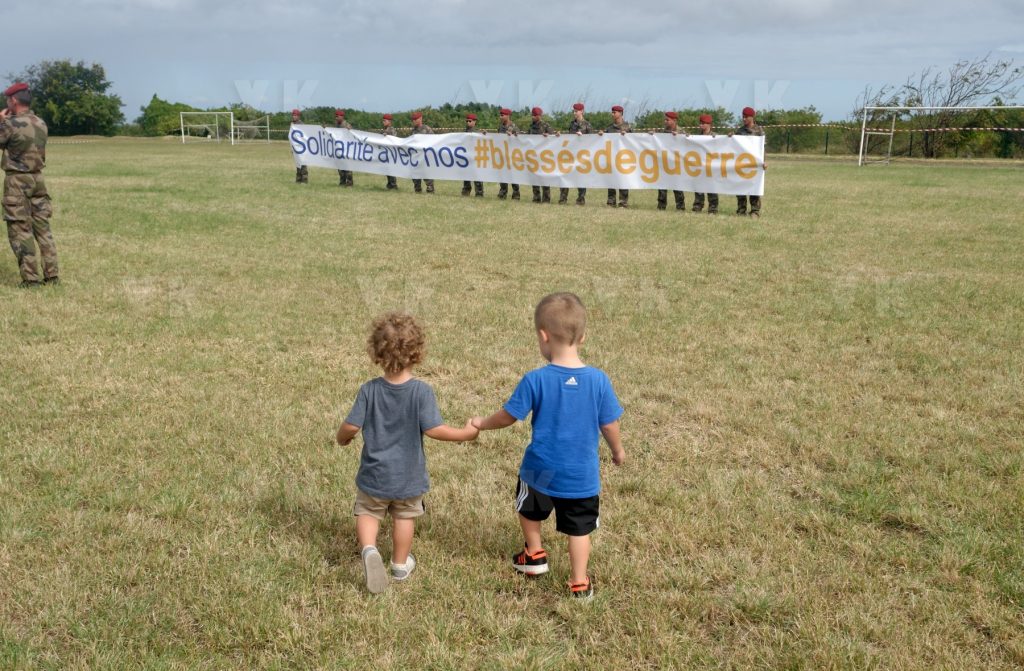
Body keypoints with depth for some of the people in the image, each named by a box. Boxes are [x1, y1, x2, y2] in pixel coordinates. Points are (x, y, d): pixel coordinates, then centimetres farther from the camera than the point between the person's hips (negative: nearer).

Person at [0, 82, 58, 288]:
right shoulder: (41, 124, 6)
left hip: (17, 181, -6)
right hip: (37, 179, 6)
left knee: (20, 231, -1)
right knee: (42, 228, 9)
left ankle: (30, 279, -2)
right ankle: (52, 275, 8)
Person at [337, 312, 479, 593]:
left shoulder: (369, 390, -14)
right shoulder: (422, 391, -19)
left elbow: (351, 425, -12)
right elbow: (434, 429, -23)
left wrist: (342, 438, 12)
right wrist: (465, 433, -8)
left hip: (374, 475, 0)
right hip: (408, 476, 0)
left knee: (367, 512, 19)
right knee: (404, 517, 21)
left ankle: (369, 549, -8)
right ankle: (400, 565, 35)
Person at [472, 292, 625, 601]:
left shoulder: (535, 380, -18)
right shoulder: (598, 380, -14)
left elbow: (508, 416, -7)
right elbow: (609, 425, -4)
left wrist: (482, 423, 13)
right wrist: (618, 450, 16)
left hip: (541, 469, -1)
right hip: (582, 474, 1)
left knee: (529, 510, 28)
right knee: (579, 529, 15)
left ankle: (535, 555, 44)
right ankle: (580, 584, 22)